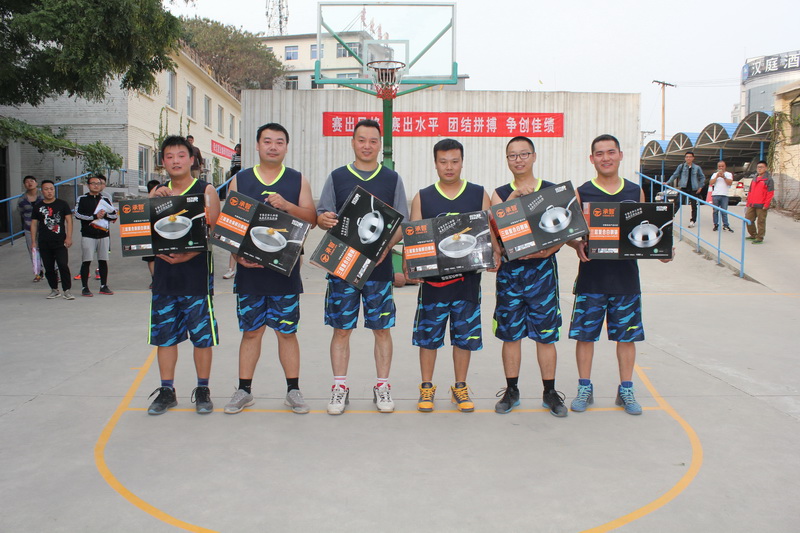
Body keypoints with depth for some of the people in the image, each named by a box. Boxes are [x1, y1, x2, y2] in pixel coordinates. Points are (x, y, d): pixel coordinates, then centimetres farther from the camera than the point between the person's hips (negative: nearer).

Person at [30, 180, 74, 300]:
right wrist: (33, 241, 6)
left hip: (60, 242, -3)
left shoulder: (62, 204, 3)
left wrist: (68, 237, -7)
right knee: (48, 268, 8)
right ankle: (54, 290, 20)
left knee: (63, 266, -11)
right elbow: (34, 224, 11)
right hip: (44, 243, 3)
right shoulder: (38, 206, 8)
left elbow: (69, 221, 2)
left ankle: (67, 290, -6)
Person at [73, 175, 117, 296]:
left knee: (103, 261, 6)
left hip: (103, 235, 3)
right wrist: (94, 216, -15)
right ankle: (85, 287, 2)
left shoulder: (106, 199, 13)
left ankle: (104, 286, 15)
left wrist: (104, 215, -11)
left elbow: (114, 215, 9)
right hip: (87, 235, -3)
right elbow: (77, 214, -8)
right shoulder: (82, 199, 4)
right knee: (86, 261, -4)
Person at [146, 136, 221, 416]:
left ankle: (203, 390, 16)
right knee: (164, 334, 9)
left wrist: (187, 255, -22)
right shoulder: (157, 192, 13)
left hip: (196, 273, -4)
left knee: (202, 335, 2)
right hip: (164, 274, 4)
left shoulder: (206, 190, -1)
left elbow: (213, 231, -9)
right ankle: (167, 391, 22)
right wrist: (152, 200, -8)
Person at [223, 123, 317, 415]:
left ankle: (293, 390, 17)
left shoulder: (298, 181, 7)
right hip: (249, 270, 1)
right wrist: (238, 255, -9)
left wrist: (287, 205, -17)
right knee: (251, 331, 9)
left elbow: (312, 219, 0)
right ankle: (244, 390, 20)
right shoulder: (239, 180, 8)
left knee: (287, 331, 6)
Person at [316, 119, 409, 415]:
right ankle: (339, 387, 16)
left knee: (381, 328, 6)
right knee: (341, 329, 4)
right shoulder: (337, 177, 8)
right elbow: (322, 216, 6)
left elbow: (402, 224, 4)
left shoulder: (392, 179, 8)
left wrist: (385, 247, -14)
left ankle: (382, 386, 18)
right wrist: (324, 219, -19)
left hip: (379, 266, 0)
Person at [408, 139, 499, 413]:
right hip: (432, 278, 0)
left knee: (465, 335, 8)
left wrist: (494, 254, -14)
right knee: (428, 335, 6)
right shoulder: (422, 198, 6)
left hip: (468, 277, 0)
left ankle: (460, 388, 25)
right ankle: (427, 388, 22)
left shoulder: (479, 195, 6)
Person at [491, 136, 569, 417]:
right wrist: (513, 196, -20)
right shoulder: (500, 193, 7)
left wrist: (549, 249, -16)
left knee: (545, 335, 4)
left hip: (542, 269, -1)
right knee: (510, 334, 7)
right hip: (509, 270, 1)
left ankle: (550, 392, 17)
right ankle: (511, 391, 20)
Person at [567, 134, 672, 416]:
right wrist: (577, 245, -22)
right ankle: (585, 388, 20)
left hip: (626, 276, 2)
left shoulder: (636, 192, 6)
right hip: (591, 276, -1)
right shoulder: (581, 193, 0)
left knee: (626, 335, 9)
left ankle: (626, 390, 24)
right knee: (585, 334, 5)